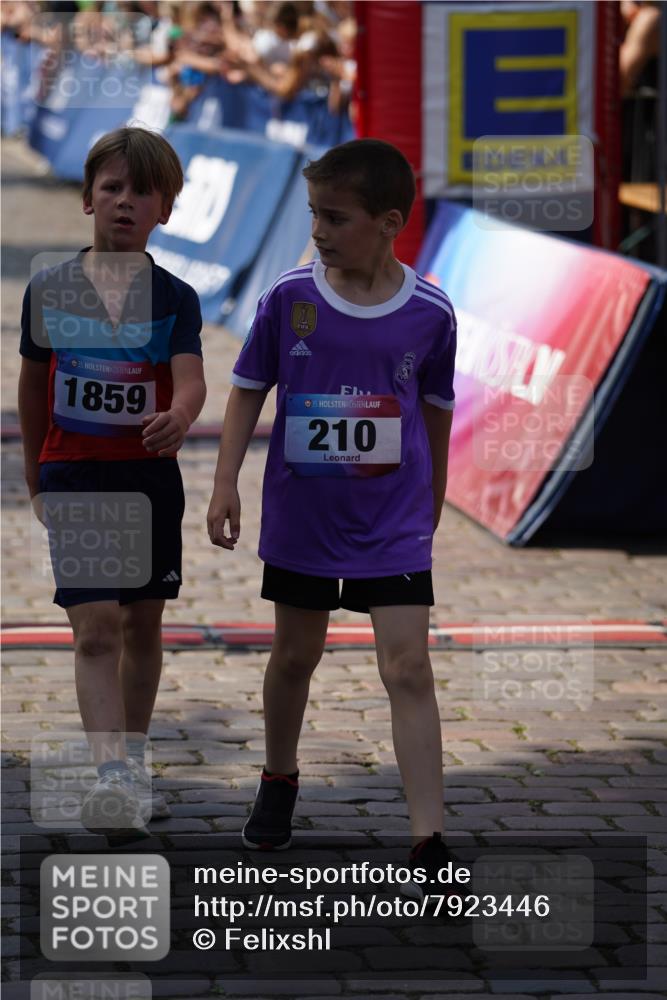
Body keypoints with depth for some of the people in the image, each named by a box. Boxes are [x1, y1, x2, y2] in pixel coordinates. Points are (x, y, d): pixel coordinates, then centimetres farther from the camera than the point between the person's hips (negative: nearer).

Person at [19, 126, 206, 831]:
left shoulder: (174, 298, -2)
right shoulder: (49, 289, 0)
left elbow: (190, 377, -17)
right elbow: (33, 384, 11)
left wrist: (178, 417, -40)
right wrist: (35, 474, 19)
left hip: (150, 475, 2)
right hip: (74, 475, -2)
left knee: (143, 625, 13)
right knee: (96, 628, -13)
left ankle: (133, 766, 28)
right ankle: (112, 775, -23)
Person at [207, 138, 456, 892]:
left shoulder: (429, 313, -9)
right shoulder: (288, 298, -9)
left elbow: (435, 409, 5)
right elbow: (248, 391, 0)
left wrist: (433, 502, 14)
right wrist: (225, 484, -6)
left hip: (394, 523, -1)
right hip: (300, 518, 2)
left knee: (408, 669, -8)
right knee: (294, 656, 17)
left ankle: (428, 844, -8)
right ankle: (278, 783, 42)